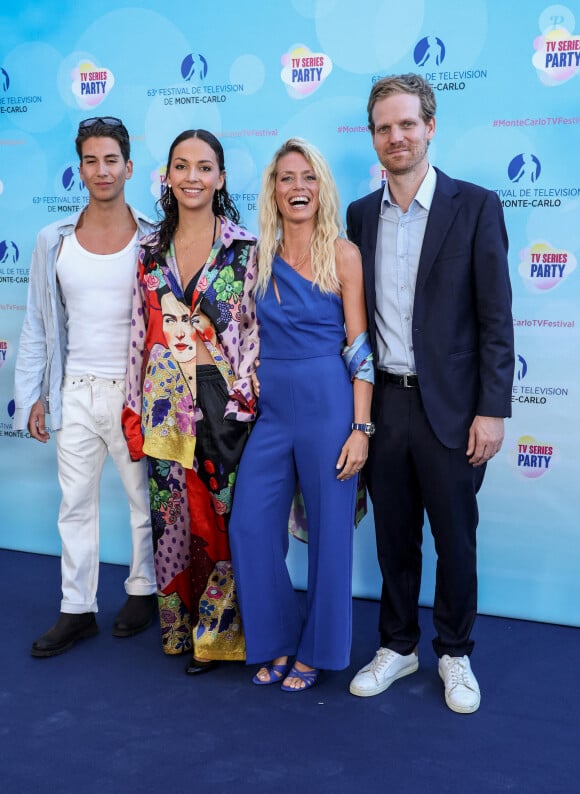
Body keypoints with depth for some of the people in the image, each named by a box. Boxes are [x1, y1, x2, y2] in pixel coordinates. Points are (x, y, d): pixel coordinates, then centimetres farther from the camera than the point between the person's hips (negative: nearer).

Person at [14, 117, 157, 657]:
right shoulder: (54, 241, 4)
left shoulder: (153, 240, -4)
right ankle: (77, 609, 22)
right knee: (75, 503, 10)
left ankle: (143, 590, 30)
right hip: (75, 391, 3)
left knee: (144, 496, 9)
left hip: (134, 390, -2)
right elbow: (38, 324, 8)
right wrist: (32, 394, 5)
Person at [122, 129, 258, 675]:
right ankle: (177, 627, 27)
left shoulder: (244, 249, -1)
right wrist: (135, 408, 8)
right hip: (165, 404, 4)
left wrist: (243, 400, -11)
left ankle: (214, 634, 19)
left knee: (223, 514, 2)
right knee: (171, 515, 10)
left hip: (223, 399, -3)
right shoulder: (151, 251, 9)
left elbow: (256, 330, -3)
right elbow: (142, 331, 10)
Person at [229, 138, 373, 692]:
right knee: (250, 527, 2)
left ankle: (317, 648, 24)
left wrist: (360, 427, -10)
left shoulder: (343, 255, -3)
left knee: (328, 530, 5)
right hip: (270, 407, 4)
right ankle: (276, 639, 23)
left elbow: (359, 347, -5)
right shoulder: (259, 257, 9)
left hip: (327, 403, -4)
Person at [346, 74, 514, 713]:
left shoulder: (475, 206, -4)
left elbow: (496, 318, -6)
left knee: (455, 540, 9)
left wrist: (492, 410, -10)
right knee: (394, 537, 14)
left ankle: (455, 654, 29)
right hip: (382, 403, 3)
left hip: (449, 407, -3)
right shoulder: (361, 214, 8)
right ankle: (397, 647, 31)